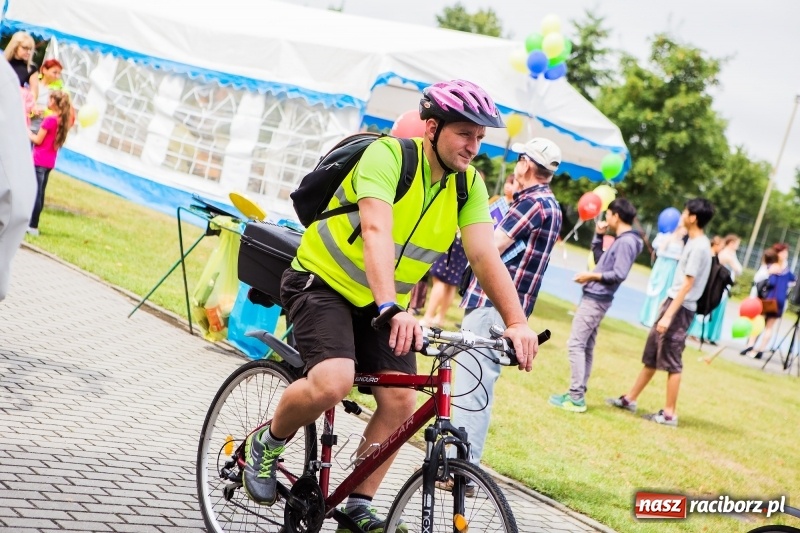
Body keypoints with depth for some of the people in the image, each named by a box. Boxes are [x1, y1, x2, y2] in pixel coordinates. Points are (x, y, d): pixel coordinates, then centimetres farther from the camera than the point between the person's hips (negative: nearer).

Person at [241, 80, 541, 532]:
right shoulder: (389, 155, -24)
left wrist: (517, 322, -29)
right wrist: (391, 309, -51)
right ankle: (266, 444, 2)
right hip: (323, 281, -6)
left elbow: (486, 256, -15)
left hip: (384, 304, 6)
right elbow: (376, 233, -37)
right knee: (332, 384, -28)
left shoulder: (469, 185, -6)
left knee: (401, 403, -8)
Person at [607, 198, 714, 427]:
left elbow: (688, 284, -21)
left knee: (671, 361, -5)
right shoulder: (694, 242, 13)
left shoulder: (699, 247, -17)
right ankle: (629, 399, 23)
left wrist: (669, 315, -22)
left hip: (680, 309, -10)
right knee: (652, 355, 15)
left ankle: (670, 413, 1)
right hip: (674, 303, 10)